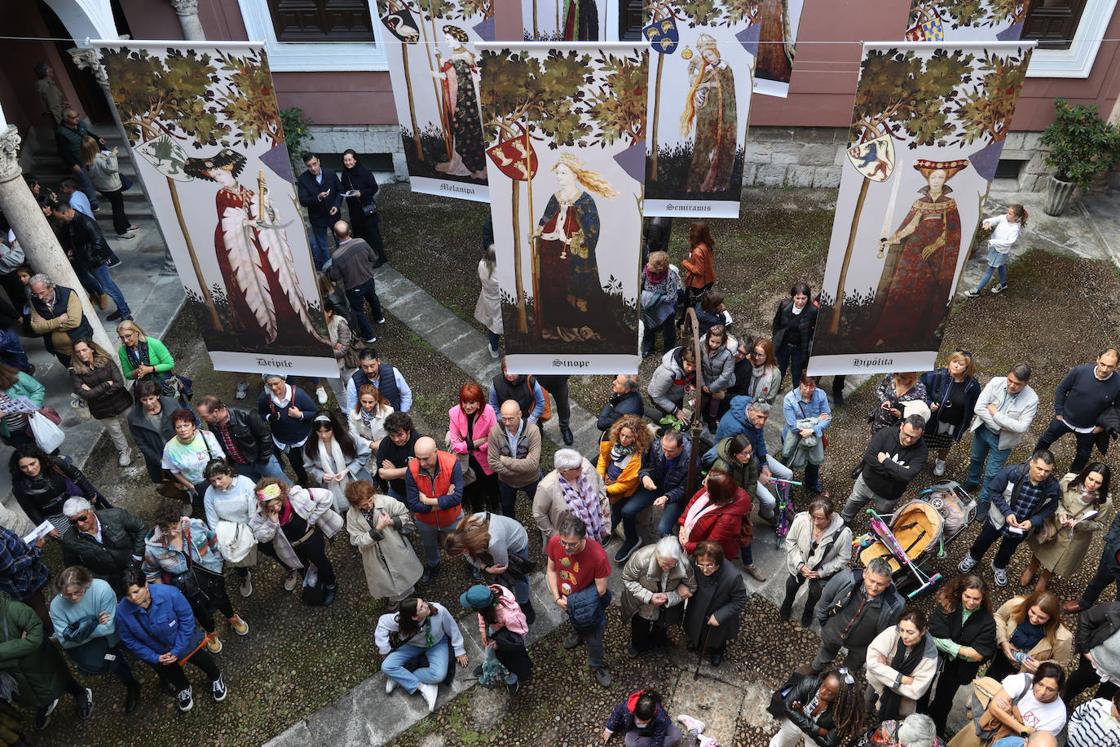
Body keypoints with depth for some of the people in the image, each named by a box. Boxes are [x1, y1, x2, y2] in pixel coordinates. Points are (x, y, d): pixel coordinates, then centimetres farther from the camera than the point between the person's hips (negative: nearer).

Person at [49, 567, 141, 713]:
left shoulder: (102, 589, -29)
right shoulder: (56, 605, -21)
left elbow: (109, 628, -24)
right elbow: (65, 641, -17)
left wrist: (81, 630, -26)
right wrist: (93, 624, -24)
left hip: (108, 638, -3)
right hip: (80, 646, 3)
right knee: (92, 663, -13)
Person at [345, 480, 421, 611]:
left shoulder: (387, 501, -24)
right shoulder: (352, 516, -20)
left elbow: (405, 515, -9)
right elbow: (358, 541, -20)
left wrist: (392, 522, -28)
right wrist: (377, 529, -31)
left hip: (396, 549, 0)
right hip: (375, 558, 1)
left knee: (405, 575, 23)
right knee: (385, 581, 22)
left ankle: (408, 593, 55)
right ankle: (393, 598, 54)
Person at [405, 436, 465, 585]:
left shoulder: (452, 463, -35)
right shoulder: (412, 470, -30)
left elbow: (457, 497, -37)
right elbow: (413, 504, -28)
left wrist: (427, 501, -32)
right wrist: (442, 502, -31)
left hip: (452, 518, -2)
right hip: (425, 520, 2)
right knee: (429, 546, 33)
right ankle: (432, 566, 65)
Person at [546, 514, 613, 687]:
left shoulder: (598, 556, -40)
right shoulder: (554, 543, -30)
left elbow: (600, 590, -26)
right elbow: (551, 569, -11)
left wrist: (574, 600, -21)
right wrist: (557, 597, -17)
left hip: (587, 604, -3)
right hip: (565, 598, 3)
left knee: (593, 637, 17)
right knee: (574, 620, 34)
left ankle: (597, 666, 47)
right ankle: (578, 633, 68)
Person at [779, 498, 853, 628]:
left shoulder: (843, 533, -35)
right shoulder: (801, 520, -33)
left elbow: (842, 559, -18)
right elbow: (790, 541, -14)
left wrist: (821, 572, -20)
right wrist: (800, 565, -20)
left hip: (823, 570, -1)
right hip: (800, 563, 1)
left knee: (816, 592, 15)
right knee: (793, 584, 22)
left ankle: (809, 609, 53)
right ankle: (787, 603, 59)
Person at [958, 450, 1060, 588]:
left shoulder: (1053, 488, -27)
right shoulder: (1012, 473, -34)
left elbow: (1050, 509, -10)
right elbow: (993, 490, -19)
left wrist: (1033, 522, -25)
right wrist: (1007, 512, -27)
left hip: (1022, 527, 1)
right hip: (999, 519, -1)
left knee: (1008, 550, 29)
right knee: (984, 541, 26)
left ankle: (999, 567, 60)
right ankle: (973, 557, 58)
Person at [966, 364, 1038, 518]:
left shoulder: (1031, 399, -25)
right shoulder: (996, 382, -21)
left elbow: (1021, 427, -29)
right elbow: (978, 408, -22)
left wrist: (995, 413, -28)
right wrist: (999, 426, -25)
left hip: (1002, 440, -3)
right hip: (983, 429, 3)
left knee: (992, 473, 9)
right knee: (976, 458, 28)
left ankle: (984, 500, 34)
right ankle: (972, 482, 57)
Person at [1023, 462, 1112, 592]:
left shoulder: (1105, 502, -29)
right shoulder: (1069, 481, -27)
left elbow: (1100, 525, -13)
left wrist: (1080, 524, -30)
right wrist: (1060, 513, -26)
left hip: (1074, 539, -1)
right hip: (1053, 526, 1)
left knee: (1058, 562, 24)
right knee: (1040, 552, 28)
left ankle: (1044, 579, 56)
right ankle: (1032, 568, 60)